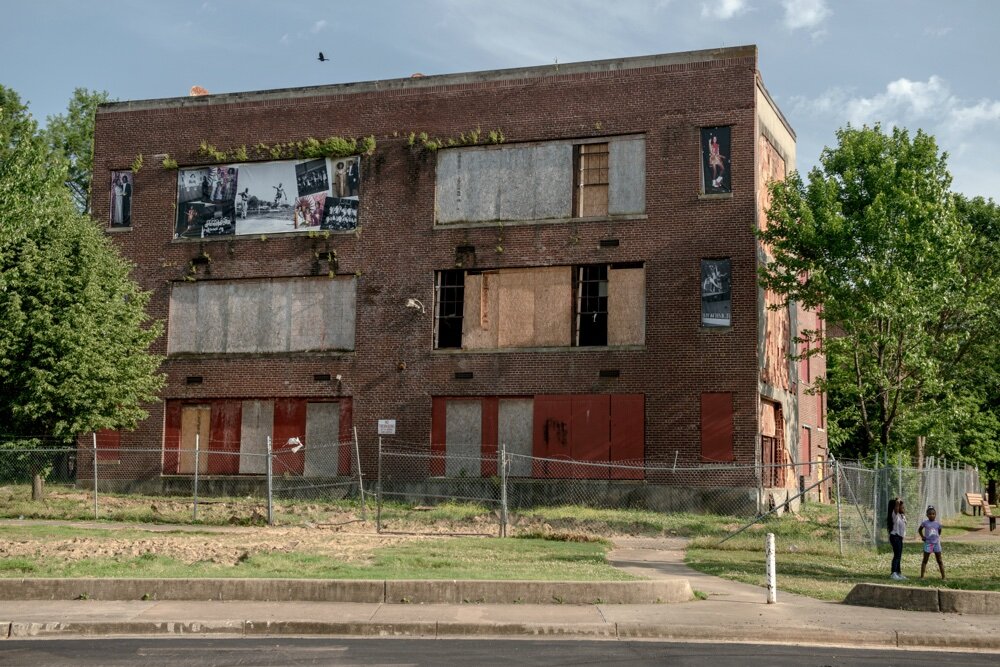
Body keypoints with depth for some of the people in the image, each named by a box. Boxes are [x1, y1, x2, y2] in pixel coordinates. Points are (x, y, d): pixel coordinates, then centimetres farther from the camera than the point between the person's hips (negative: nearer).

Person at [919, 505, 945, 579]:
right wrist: (922, 536, 0)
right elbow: (919, 530, 12)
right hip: (928, 543, -2)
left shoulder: (937, 524, 2)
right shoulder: (925, 523, -3)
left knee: (939, 561, 4)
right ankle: (922, 576, 6)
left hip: (936, 543, 2)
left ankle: (943, 577, 6)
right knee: (925, 560, 3)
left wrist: (937, 537, 5)